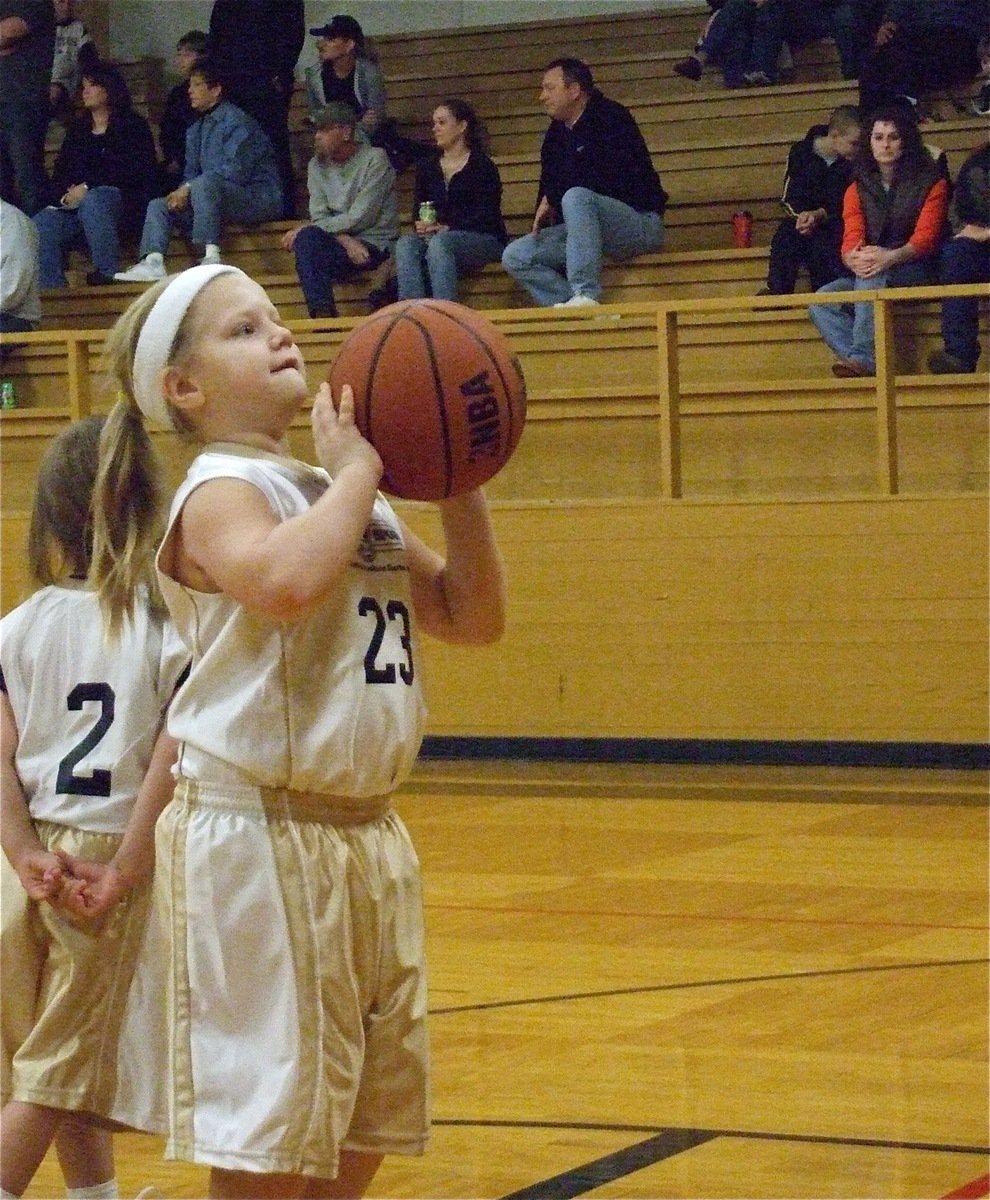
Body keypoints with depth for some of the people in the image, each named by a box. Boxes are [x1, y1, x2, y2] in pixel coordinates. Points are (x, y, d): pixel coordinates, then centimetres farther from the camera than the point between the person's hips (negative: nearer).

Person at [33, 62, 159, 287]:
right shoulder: (77, 130, 24)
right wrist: (64, 195, -7)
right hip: (75, 206, 5)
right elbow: (59, 173, 18)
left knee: (93, 200, -40)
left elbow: (135, 171, -8)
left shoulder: (132, 126, 6)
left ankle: (109, 274, -34)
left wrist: (87, 187, -15)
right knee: (39, 227, -24)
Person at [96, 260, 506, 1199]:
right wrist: (355, 469, -17)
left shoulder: (352, 498, 15)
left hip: (368, 836, 8)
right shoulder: (220, 492, -10)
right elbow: (287, 581, -33)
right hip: (258, 838, -8)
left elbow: (472, 616, 16)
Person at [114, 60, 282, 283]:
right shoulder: (196, 130, 17)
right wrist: (182, 193, -6)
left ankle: (211, 256, -39)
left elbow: (235, 171, -20)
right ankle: (152, 262, -19)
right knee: (158, 205, 4)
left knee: (204, 183, -36)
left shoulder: (236, 121, -11)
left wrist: (188, 189, -18)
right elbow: (190, 172, 19)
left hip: (258, 196, -9)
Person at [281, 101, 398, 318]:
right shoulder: (317, 165, 11)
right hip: (339, 241, 5)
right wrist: (346, 240, -18)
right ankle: (323, 314, -33)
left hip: (373, 243, -5)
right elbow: (319, 216, 3)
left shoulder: (374, 159, -6)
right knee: (306, 239, -29)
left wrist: (305, 228, -11)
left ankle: (323, 315, -26)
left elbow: (360, 218, -13)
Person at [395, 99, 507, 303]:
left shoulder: (482, 166, 0)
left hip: (484, 239, -5)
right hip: (436, 236, 5)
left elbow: (486, 216, -8)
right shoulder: (427, 168, 19)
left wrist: (447, 228, -20)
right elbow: (418, 210, 14)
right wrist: (420, 224, -11)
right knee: (406, 243, -27)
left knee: (439, 242, -36)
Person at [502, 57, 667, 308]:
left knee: (576, 196, -37)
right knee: (514, 256, -5)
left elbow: (609, 175, -22)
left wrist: (552, 197, -15)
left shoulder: (610, 117, -9)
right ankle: (570, 304, -22)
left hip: (640, 223, -8)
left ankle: (585, 294, -42)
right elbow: (548, 186, 18)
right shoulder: (557, 133, 15)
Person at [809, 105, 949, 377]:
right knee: (821, 303, -24)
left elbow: (926, 238, -10)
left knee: (874, 274, -38)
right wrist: (853, 258, -28)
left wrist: (890, 257, -31)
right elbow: (851, 239, -1)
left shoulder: (930, 183, 3)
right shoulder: (858, 189, 14)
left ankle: (863, 357, -49)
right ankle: (863, 364, -42)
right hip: (870, 275, 4)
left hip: (915, 271, -4)